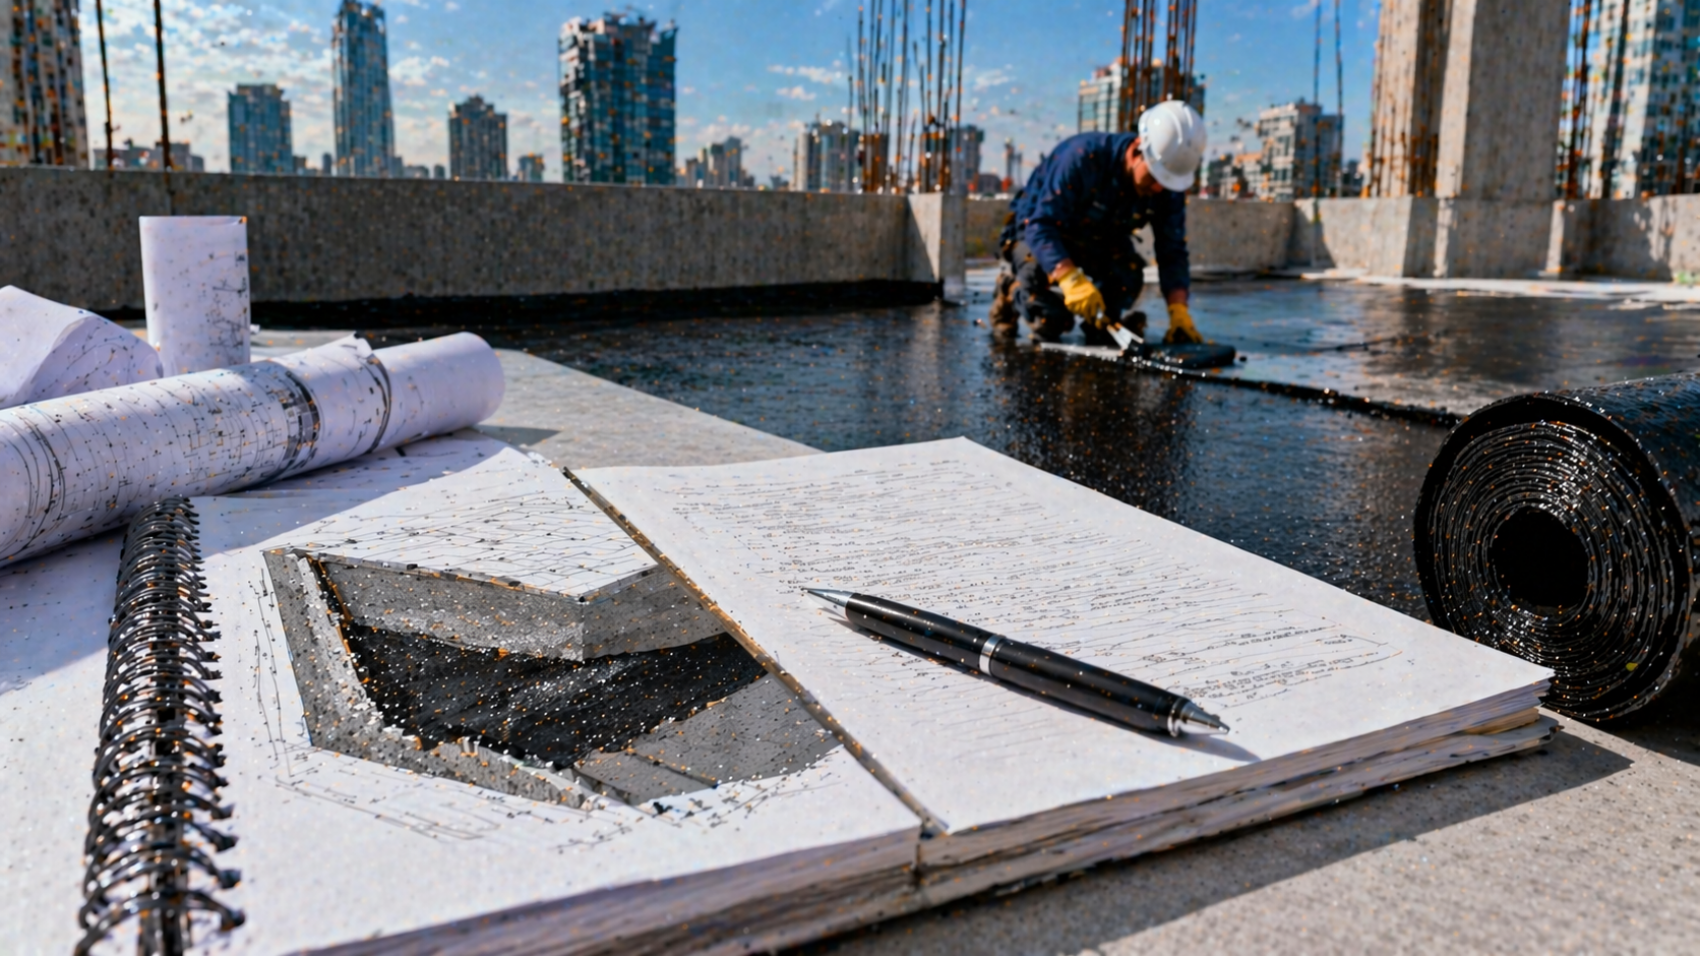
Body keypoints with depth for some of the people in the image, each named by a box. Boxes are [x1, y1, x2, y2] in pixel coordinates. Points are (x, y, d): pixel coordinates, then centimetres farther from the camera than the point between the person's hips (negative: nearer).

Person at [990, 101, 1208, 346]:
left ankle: (1102, 323, 6)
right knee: (1048, 324, -22)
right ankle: (1012, 288, 12)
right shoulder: (1083, 157, -36)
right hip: (1036, 233, -5)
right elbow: (1040, 226, -38)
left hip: (1098, 241, 5)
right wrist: (1071, 279, -53)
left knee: (1129, 273, -27)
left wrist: (1178, 310, -31)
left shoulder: (1168, 188, -18)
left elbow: (1172, 252, -15)